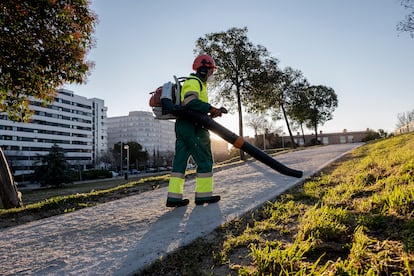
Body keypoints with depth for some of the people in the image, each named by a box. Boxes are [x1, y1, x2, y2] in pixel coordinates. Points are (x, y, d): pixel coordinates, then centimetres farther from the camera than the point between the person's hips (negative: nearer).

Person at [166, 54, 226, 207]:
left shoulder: (198, 83, 28)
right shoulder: (194, 81, -5)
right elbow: (191, 102, -24)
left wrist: (212, 112, 9)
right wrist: (211, 109, -20)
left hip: (182, 126, 10)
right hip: (193, 127, -10)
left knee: (180, 160, 4)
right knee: (205, 160, -2)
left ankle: (174, 196, 6)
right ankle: (203, 195, 3)